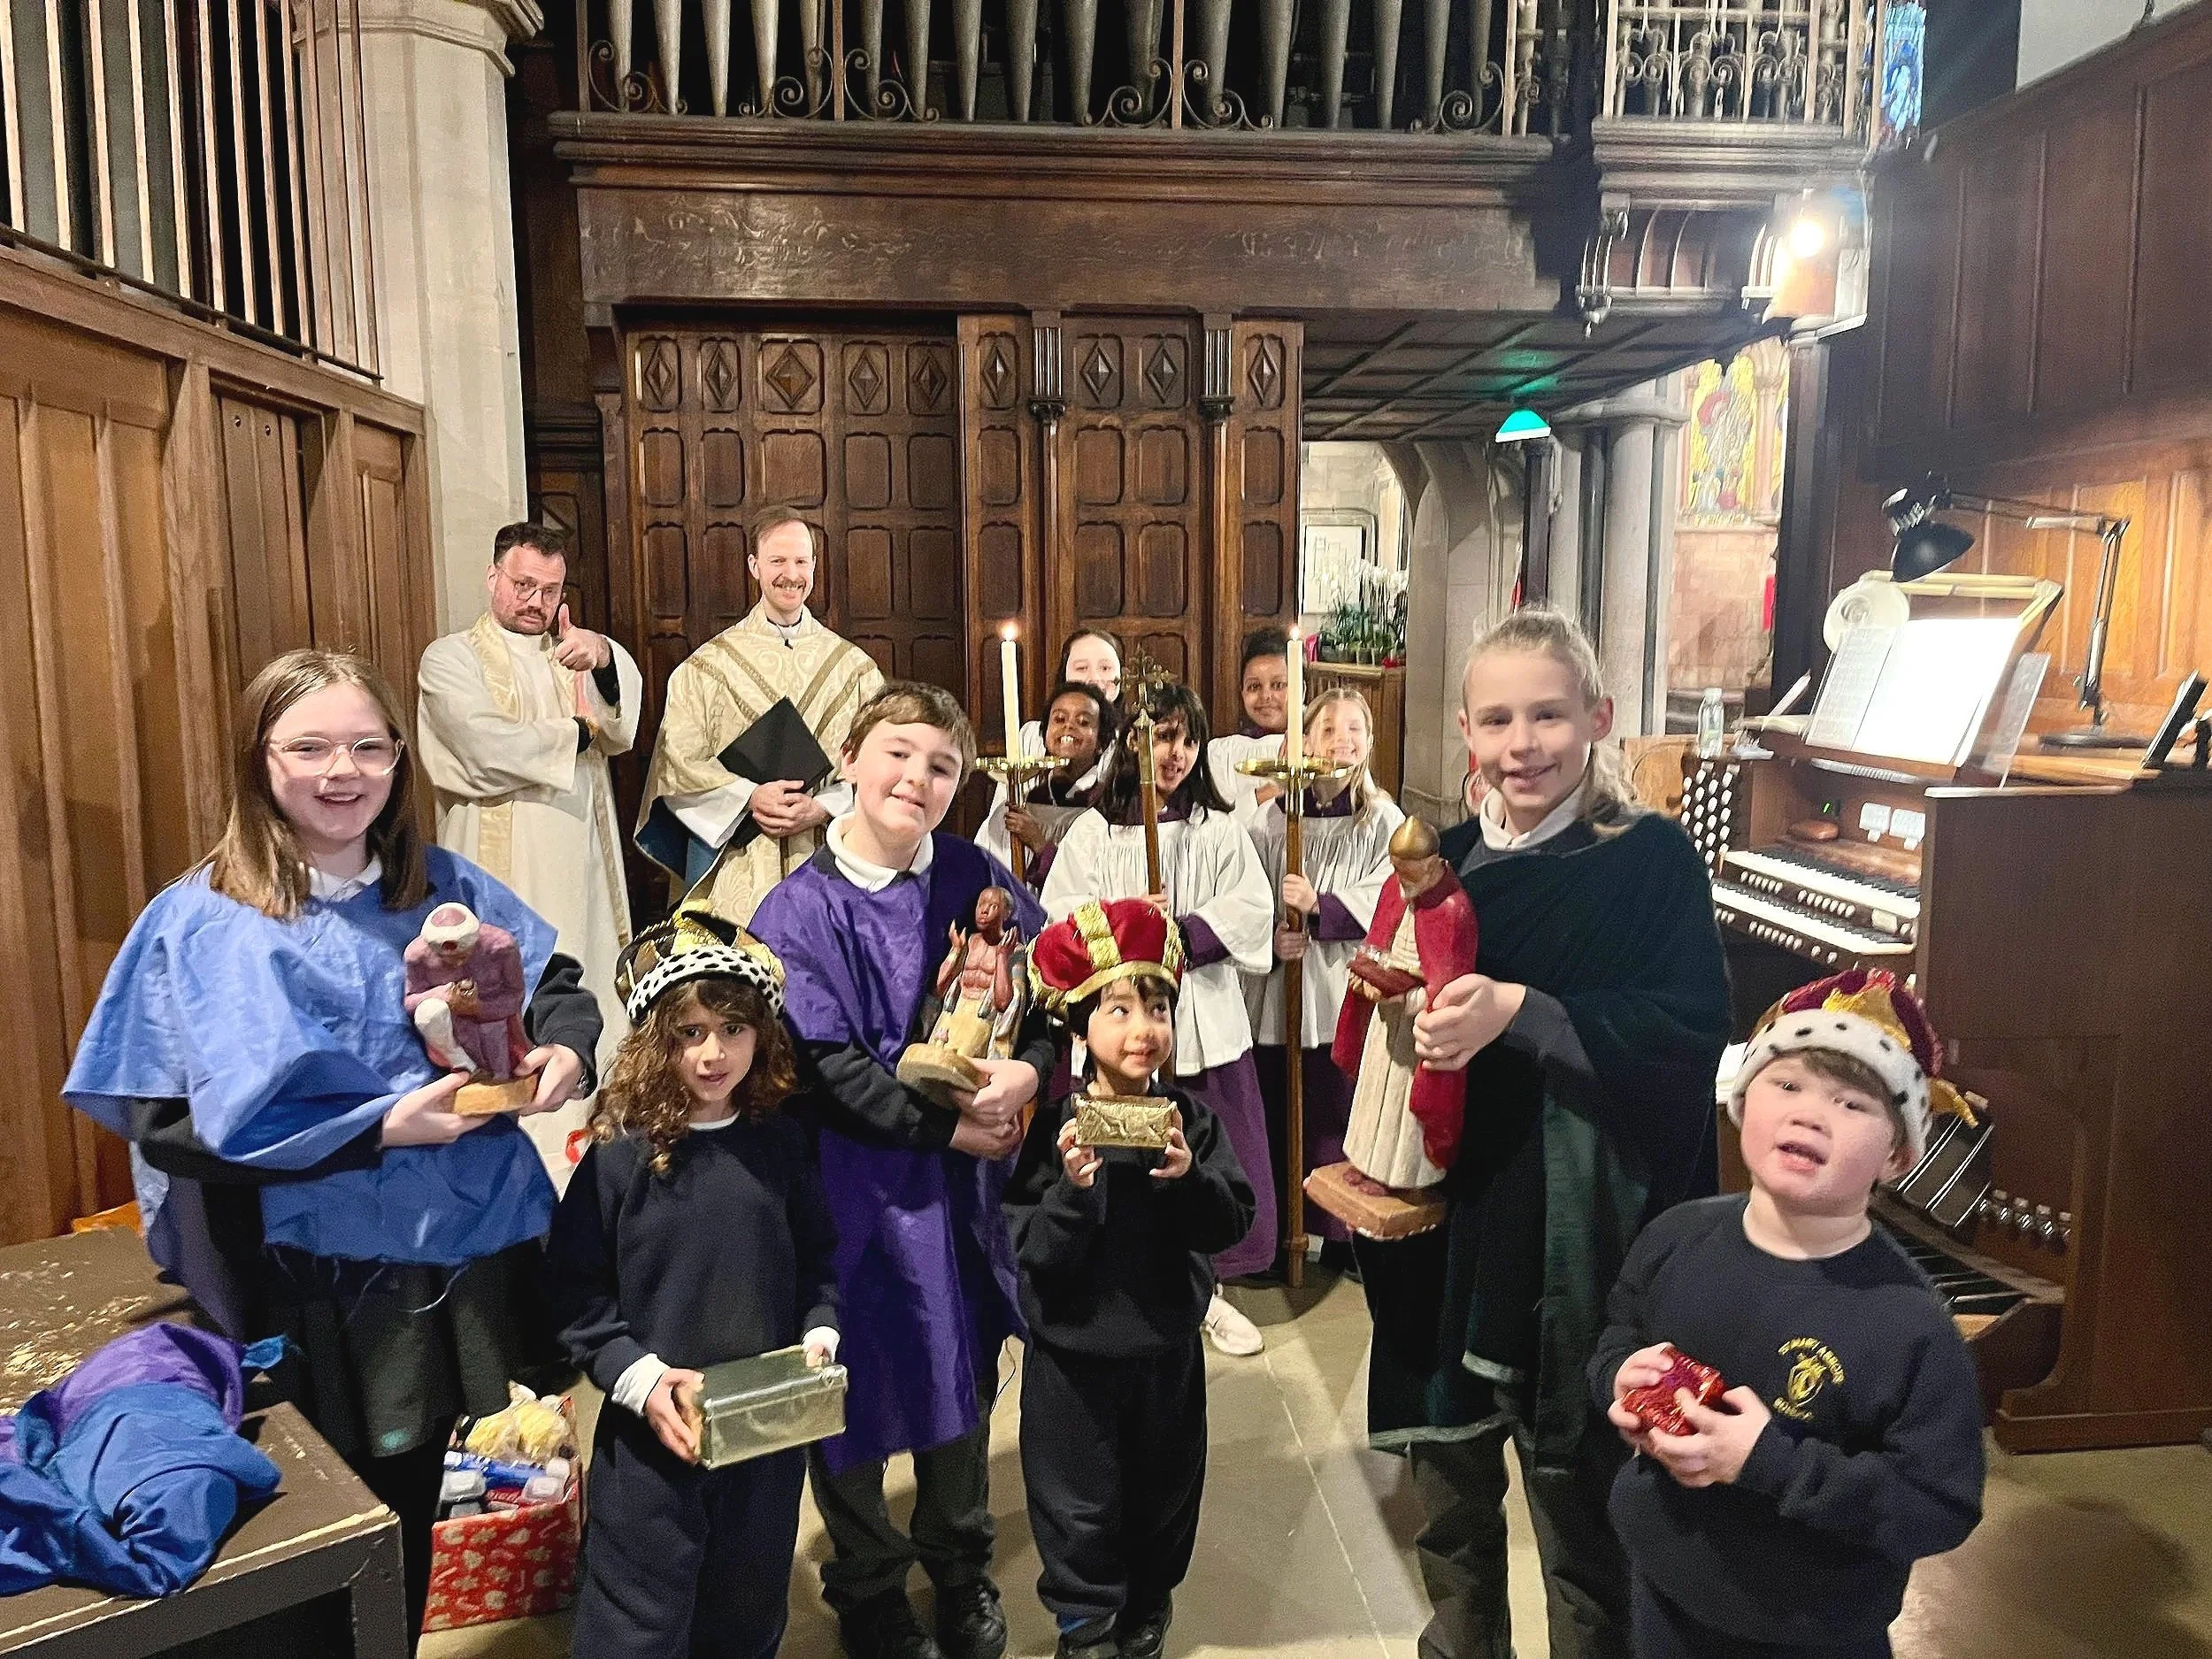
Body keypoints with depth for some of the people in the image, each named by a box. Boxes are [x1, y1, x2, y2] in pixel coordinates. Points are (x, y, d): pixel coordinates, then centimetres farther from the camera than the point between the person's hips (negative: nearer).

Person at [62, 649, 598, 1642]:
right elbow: (169, 1119, -14)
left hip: (467, 1257, 4)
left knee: (412, 1516, 21)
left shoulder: (446, 888, 2)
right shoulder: (202, 922, -9)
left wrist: (566, 1048, -13)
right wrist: (379, 1126, -22)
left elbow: (558, 982, 11)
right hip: (318, 1293, -4)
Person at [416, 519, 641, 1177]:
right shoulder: (452, 658, 3)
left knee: (591, 1012, 7)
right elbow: (487, 749, -15)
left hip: (581, 869, 5)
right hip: (504, 872, -4)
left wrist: (603, 658, -24)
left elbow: (623, 726, -5)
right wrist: (575, 733, -2)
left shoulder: (575, 657, 16)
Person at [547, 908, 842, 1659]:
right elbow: (576, 1288, -10)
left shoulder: (782, 1142, -2)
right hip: (651, 1431, -3)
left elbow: (818, 1260, 8)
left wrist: (819, 1335, -7)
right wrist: (637, 1378, -19)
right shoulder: (620, 1153, -13)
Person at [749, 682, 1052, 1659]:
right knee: (857, 1381, 11)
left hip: (969, 1166, 4)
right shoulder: (800, 910, -11)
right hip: (854, 1181, -3)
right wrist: (944, 1127, -17)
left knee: (965, 1364, 19)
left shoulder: (974, 878, -1)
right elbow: (824, 1065, -15)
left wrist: (1025, 1071, -18)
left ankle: (961, 1565, 44)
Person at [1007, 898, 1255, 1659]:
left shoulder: (1191, 1119, -6)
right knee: (1080, 1498, 12)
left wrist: (1189, 1177, -28)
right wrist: (1073, 1189, -33)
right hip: (1073, 1348, -2)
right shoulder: (1058, 1126, -14)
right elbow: (1031, 1252, -16)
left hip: (1166, 1345, 3)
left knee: (1164, 1488, 21)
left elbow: (1231, 1224, -9)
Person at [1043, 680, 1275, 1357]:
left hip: (1203, 1018, 2)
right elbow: (1061, 919, -5)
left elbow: (1251, 909, -2)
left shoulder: (1218, 828, 8)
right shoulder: (1095, 830, 3)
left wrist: (1181, 935, -14)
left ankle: (1205, 1290, 22)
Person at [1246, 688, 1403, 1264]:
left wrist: (1320, 906, -19)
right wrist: (1271, 936, -16)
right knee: (1278, 1112, 6)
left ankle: (1344, 1233, 19)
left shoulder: (1383, 820, 3)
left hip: (1347, 993, -1)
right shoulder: (1273, 816, 5)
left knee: (1341, 1115, 3)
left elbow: (1386, 900, -8)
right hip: (1279, 992, 1)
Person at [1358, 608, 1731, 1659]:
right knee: (1448, 1492, 20)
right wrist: (1404, 1020, -11)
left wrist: (1518, 1013, -26)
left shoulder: (1651, 859, -8)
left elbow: (1690, 1030, -18)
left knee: (1580, 1515, 10)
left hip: (1580, 1236, -4)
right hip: (1449, 1219, 5)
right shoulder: (1447, 863, 5)